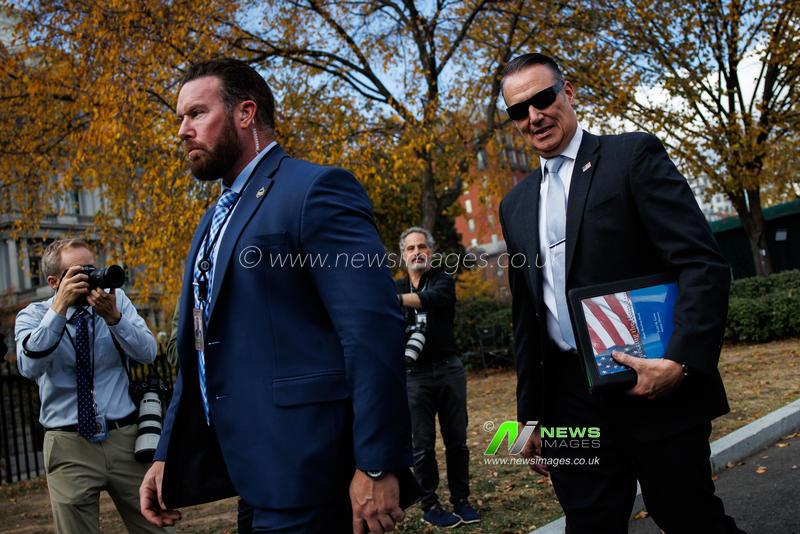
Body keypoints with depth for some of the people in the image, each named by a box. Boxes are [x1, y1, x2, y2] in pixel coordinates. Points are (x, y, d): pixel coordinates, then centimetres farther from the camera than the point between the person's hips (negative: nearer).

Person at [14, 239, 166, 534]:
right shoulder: (33, 316, 1)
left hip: (125, 439, 1)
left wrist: (113, 317, -22)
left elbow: (148, 353, -8)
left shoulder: (116, 299, 4)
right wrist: (59, 309, -23)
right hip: (69, 448, -1)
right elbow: (29, 366, -18)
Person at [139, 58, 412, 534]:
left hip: (304, 475, -8)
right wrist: (168, 456, 14)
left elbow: (374, 332, -19)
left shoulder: (316, 190, -11)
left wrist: (378, 465, -20)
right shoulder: (218, 218, 17)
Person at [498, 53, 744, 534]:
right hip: (570, 402, 5)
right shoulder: (516, 204, 13)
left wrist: (682, 362, -22)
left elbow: (704, 264, -11)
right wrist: (530, 413, 15)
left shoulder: (634, 155, -2)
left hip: (656, 388, -4)